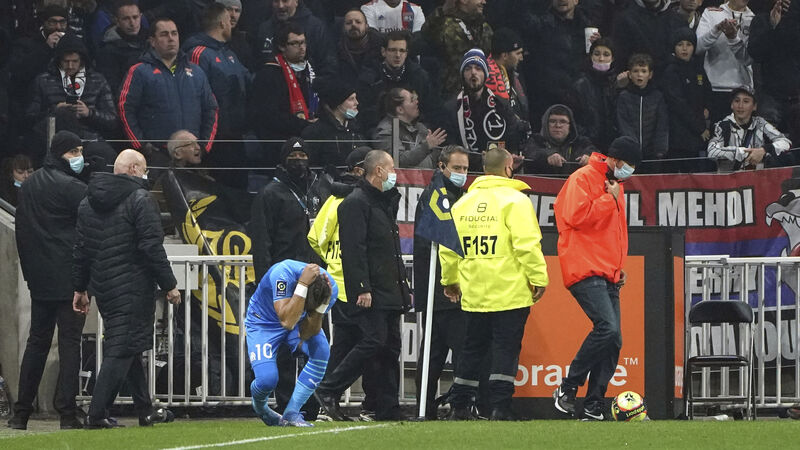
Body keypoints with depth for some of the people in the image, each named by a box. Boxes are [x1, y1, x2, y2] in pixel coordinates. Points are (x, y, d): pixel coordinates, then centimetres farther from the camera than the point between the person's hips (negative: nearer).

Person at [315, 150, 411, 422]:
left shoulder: (385, 203, 22)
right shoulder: (356, 203, -9)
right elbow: (354, 249, -17)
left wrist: (403, 286, 22)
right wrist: (362, 288, -23)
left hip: (390, 291, 9)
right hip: (371, 293, -9)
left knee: (391, 347, 5)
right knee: (374, 341, -15)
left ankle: (388, 408, 6)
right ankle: (328, 390, -8)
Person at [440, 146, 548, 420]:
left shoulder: (462, 204, 10)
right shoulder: (515, 200, -7)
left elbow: (448, 247, 13)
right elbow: (527, 244, -16)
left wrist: (450, 280, 26)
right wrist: (538, 279, -9)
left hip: (474, 292, 5)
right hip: (510, 292, -5)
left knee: (472, 349, 13)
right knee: (505, 348, -2)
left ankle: (459, 406, 15)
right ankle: (500, 407, -7)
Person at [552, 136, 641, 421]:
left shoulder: (615, 185, 22)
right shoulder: (583, 179, -5)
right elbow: (576, 216, -19)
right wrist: (609, 199, -10)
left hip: (608, 276, 9)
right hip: (585, 270, -9)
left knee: (613, 341, 2)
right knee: (607, 328, -23)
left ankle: (594, 406, 5)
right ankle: (567, 389, -13)